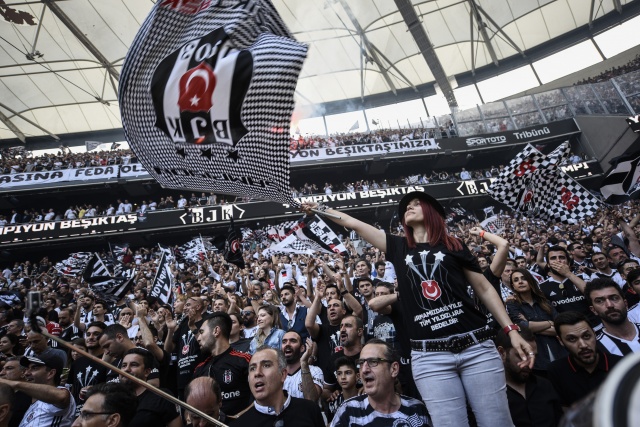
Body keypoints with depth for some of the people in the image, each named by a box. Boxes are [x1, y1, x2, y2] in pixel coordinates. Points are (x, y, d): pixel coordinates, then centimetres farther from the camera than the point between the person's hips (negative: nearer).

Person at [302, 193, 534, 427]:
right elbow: (354, 223, 13)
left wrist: (512, 330, 6)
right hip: (429, 355, 0)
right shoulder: (398, 247, 11)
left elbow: (485, 289, 13)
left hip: (476, 347, 0)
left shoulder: (453, 246, 9)